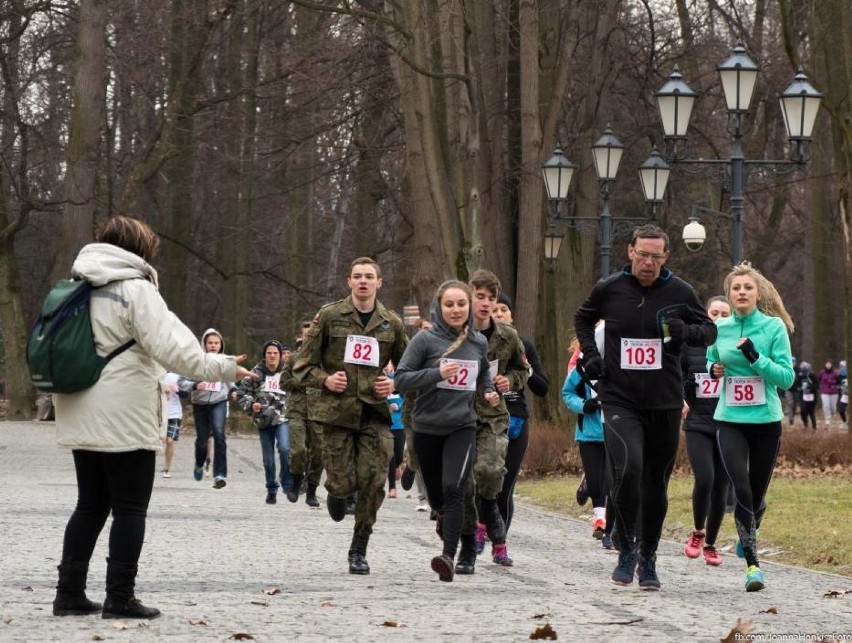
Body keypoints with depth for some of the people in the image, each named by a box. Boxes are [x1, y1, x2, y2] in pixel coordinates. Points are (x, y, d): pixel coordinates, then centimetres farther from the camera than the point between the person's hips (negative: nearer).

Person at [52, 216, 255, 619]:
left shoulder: (76, 287, 14)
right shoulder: (135, 289, -11)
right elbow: (170, 345, -19)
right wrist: (220, 367, -13)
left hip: (82, 418, 8)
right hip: (125, 420, -8)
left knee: (90, 505, 13)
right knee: (130, 510, -1)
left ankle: (70, 593, 10)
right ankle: (119, 597, -3)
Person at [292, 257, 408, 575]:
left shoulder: (392, 323, 8)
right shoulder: (329, 316, 2)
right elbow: (303, 366, 5)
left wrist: (394, 385, -1)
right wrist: (325, 380, -13)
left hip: (375, 414, 2)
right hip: (337, 412, -2)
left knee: (372, 483, -6)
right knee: (343, 482, -6)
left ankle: (359, 550, 9)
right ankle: (336, 492, 33)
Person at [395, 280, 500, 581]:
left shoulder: (479, 342, 5)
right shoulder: (425, 339, -7)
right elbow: (401, 378, -10)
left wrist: (488, 392, 6)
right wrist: (437, 373, -22)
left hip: (462, 427, 0)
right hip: (427, 428, 0)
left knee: (453, 488, -22)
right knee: (437, 496, 12)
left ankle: (449, 556, -28)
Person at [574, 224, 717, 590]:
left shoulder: (679, 292, -1)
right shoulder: (609, 289, 0)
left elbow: (710, 330, 8)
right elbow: (583, 318, 20)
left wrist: (686, 331, -14)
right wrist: (589, 353, 4)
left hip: (665, 404, 2)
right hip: (619, 401, -2)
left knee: (656, 484, 9)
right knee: (628, 470, -22)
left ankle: (648, 559, 26)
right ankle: (626, 549, -2)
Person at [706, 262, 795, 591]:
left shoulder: (774, 326, -5)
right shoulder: (719, 329, 3)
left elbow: (787, 377, -9)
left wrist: (755, 357, -22)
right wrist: (714, 369, -1)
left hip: (766, 420, -1)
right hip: (730, 420, 1)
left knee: (757, 493, 9)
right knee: (742, 490, -16)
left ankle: (747, 536, 42)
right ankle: (753, 563, -14)